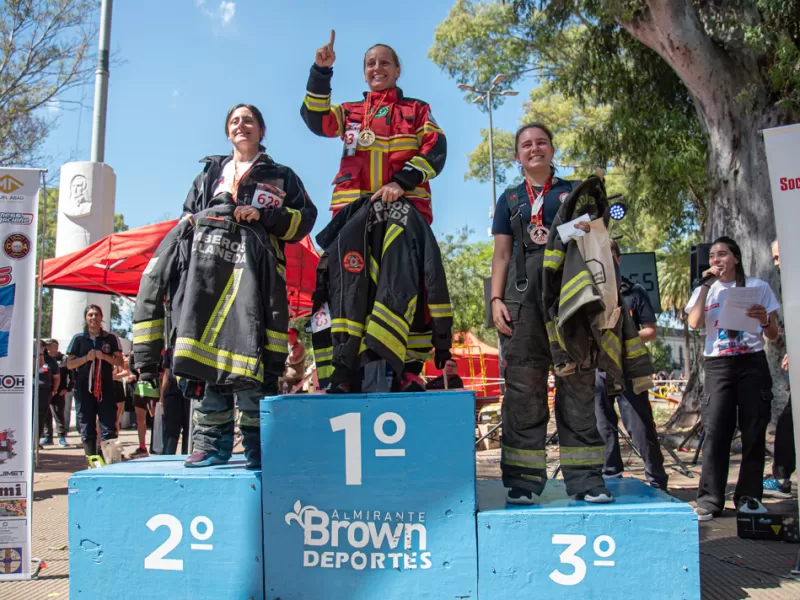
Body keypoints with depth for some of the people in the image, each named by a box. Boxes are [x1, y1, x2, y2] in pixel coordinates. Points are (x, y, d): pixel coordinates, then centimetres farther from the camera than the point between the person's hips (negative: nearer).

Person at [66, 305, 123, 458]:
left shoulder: (110, 338, 9)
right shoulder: (78, 338, 9)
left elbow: (120, 361, 6)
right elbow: (69, 364, 6)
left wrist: (104, 356, -10)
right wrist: (86, 358, -10)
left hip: (105, 387, -1)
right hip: (84, 388, 1)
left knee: (109, 427, -6)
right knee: (87, 428, 4)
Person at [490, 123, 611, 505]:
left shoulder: (574, 192, 17)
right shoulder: (509, 200, 19)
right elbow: (501, 254, 15)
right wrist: (496, 299, 2)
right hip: (523, 297, 1)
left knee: (578, 386, -3)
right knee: (523, 390, -3)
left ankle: (585, 479, 2)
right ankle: (523, 481, 1)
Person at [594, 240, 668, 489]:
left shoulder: (634, 292, 5)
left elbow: (651, 331, 4)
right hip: (596, 369, 2)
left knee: (641, 427, -2)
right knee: (603, 428, 7)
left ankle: (657, 481, 8)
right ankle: (611, 478, 18)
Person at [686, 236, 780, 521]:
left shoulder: (758, 287, 9)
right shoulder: (705, 290, 12)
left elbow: (773, 335, 9)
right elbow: (694, 322, -7)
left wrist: (765, 320, -13)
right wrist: (706, 285, -6)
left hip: (753, 362, 0)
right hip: (718, 364, 0)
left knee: (754, 432, -1)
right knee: (715, 431, -7)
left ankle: (749, 499, 9)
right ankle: (709, 500, -4)